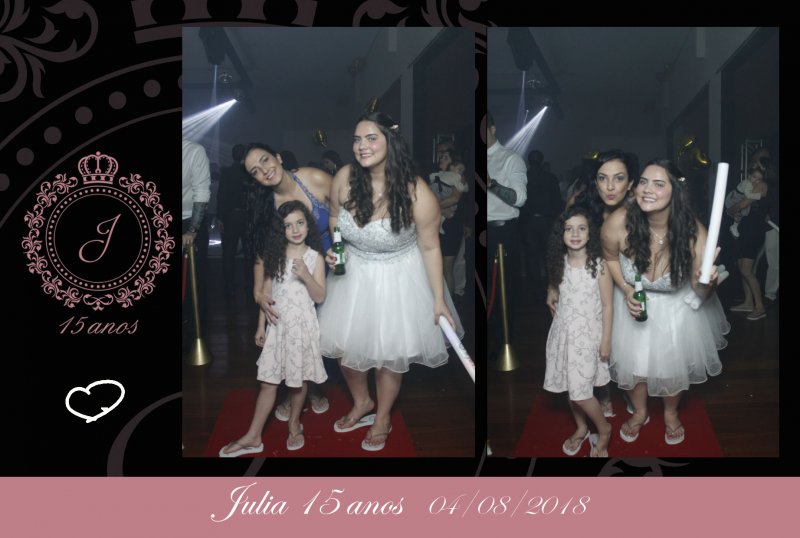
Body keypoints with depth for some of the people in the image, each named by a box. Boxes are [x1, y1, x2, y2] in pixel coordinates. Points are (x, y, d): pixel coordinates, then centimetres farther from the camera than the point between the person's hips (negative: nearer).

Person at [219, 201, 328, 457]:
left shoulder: (315, 257, -4)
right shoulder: (275, 256, 2)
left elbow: (319, 296, -6)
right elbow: (266, 292, 7)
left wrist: (305, 275, -23)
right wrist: (261, 325, 8)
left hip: (302, 324, -2)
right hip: (277, 324, 2)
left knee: (299, 379, 10)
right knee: (268, 381, 4)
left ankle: (294, 424, 32)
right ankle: (253, 437, 9)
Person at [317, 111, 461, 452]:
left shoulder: (416, 194, -27)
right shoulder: (344, 178, -16)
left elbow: (430, 247, -16)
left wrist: (439, 300, -13)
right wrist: (332, 248, -14)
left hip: (397, 279, -4)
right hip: (352, 273, 4)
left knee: (389, 352, 11)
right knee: (344, 344, 15)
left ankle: (382, 418, 39)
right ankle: (362, 404, 45)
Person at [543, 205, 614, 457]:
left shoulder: (599, 265, -12)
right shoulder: (560, 262, 1)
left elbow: (607, 306, -8)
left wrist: (606, 340, -8)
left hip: (587, 333, -4)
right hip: (563, 330, 4)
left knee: (580, 392, -6)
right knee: (569, 387, 13)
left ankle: (604, 429, 19)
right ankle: (581, 428, 36)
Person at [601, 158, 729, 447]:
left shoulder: (693, 233, -31)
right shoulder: (618, 223, -31)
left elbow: (701, 292, -19)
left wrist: (706, 283, -42)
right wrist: (626, 290, -19)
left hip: (677, 309, 0)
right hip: (634, 303, 1)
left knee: (673, 366, 20)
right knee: (632, 364, 18)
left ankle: (671, 413, 54)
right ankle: (640, 412, 51)